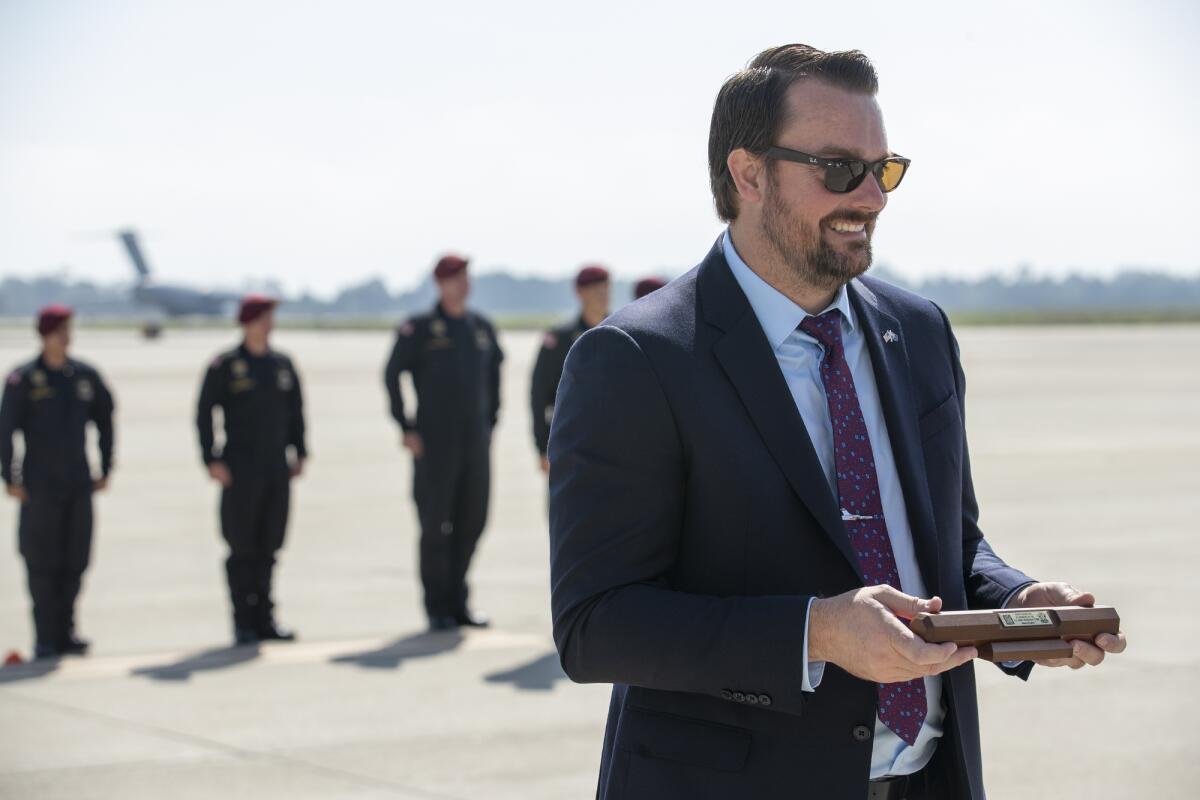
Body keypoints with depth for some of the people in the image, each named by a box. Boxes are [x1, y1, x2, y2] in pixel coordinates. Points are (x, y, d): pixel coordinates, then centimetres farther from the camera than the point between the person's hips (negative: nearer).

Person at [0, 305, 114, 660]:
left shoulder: (85, 376, 7)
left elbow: (105, 421, 17)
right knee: (42, 563, -4)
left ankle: (66, 633, 13)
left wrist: (105, 468, 14)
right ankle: (45, 640, 1)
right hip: (40, 484, -4)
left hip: (79, 483, 4)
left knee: (75, 560, 4)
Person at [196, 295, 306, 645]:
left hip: (277, 469, 5)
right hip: (241, 470, -5)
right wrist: (212, 460, -11)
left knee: (269, 547, 6)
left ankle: (264, 619, 13)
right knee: (243, 549, -2)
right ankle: (243, 625, 3)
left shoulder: (283, 364, 12)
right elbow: (203, 413, -5)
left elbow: (295, 410, 18)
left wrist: (299, 452, 10)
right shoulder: (224, 366, -3)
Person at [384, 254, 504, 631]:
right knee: (435, 526, -2)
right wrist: (406, 429, -8)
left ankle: (457, 603, 17)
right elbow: (391, 375, -4)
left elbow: (494, 370, 23)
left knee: (472, 523, 7)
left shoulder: (481, 327, 10)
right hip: (435, 442, -5)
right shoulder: (419, 328, -5)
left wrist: (491, 420, 16)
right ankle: (438, 609, 5)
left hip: (476, 441, 5)